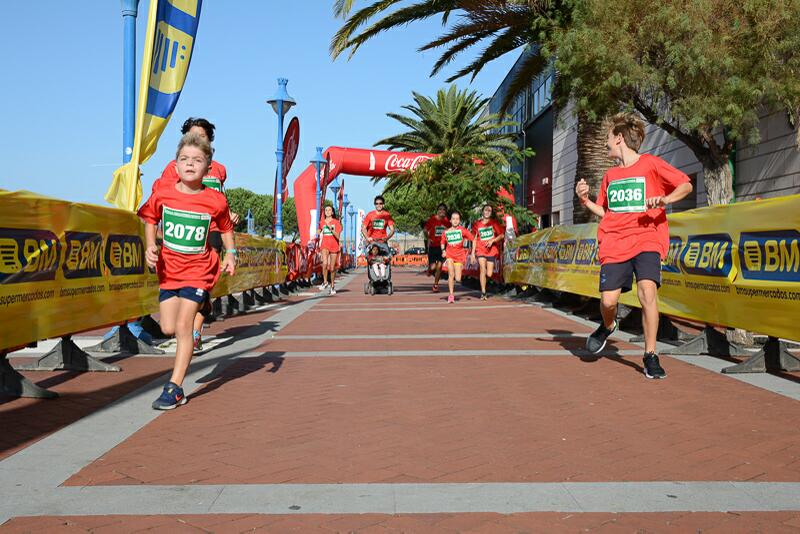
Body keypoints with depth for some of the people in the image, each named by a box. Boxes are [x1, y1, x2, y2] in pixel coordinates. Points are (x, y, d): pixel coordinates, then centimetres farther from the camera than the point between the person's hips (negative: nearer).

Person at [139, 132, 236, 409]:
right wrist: (151, 245, -4)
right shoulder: (162, 194, -7)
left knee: (183, 326, -12)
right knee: (168, 329, 7)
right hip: (169, 269, 4)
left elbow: (226, 228, 7)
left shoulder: (215, 201, -12)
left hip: (198, 270, -3)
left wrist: (230, 253, -6)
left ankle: (175, 388, -3)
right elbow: (150, 219, 11)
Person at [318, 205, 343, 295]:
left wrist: (331, 228, -19)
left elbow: (338, 236, -8)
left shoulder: (336, 222, 0)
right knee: (325, 263, -27)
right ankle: (325, 281, -11)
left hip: (334, 246, 0)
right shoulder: (322, 222, 7)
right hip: (325, 245, 0)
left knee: (332, 268, 5)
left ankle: (332, 285, 24)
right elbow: (319, 233, 23)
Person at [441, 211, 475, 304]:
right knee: (451, 274, -16)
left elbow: (473, 239, -5)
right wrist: (443, 250, -2)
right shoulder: (446, 232, 2)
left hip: (459, 255, -1)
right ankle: (451, 294, -5)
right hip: (449, 254, 1)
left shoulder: (462, 230, -6)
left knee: (458, 279, -5)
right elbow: (442, 243, 17)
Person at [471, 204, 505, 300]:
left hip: (492, 250, 0)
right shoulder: (477, 224, 5)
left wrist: (492, 240, -12)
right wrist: (473, 252, 5)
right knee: (483, 270, -17)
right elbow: (475, 239, 10)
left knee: (489, 274, -3)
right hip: (480, 250, 0)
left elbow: (502, 235, 3)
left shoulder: (494, 223, 3)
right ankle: (483, 293, -10)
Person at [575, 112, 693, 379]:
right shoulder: (610, 175, 18)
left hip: (646, 239, -4)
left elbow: (686, 185, 2)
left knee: (647, 291, -23)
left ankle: (650, 355, -8)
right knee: (608, 300, -9)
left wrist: (666, 199, -17)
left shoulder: (650, 164, 3)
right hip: (614, 243, 4)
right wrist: (585, 200, 7)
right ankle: (608, 326, 28)